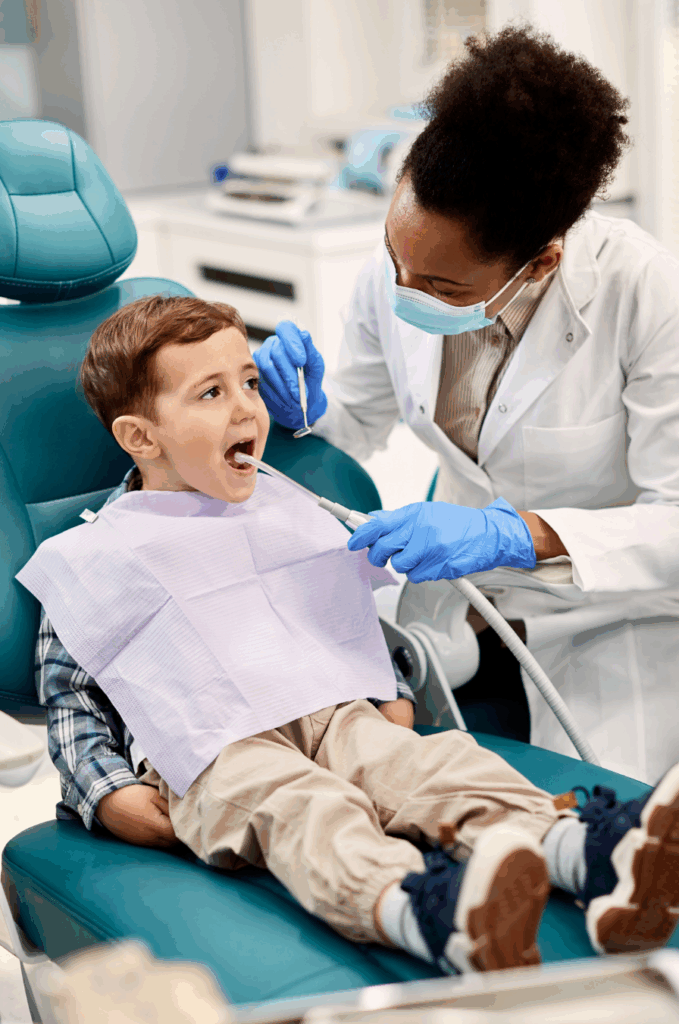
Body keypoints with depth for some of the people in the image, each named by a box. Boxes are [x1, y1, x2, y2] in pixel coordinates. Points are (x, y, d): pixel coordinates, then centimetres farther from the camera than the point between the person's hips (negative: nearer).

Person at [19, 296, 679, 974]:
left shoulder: (284, 512, 23)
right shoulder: (94, 560, 8)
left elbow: (352, 614, 34)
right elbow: (68, 697, 9)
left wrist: (392, 696, 18)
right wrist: (110, 796, -5)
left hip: (331, 716, 5)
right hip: (211, 755, -5)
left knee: (432, 761, -26)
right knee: (301, 805, -36)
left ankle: (584, 853, -51)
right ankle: (420, 911, -66)